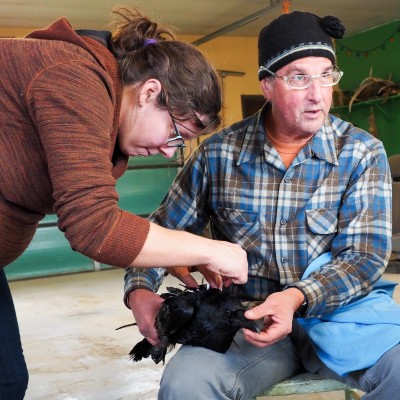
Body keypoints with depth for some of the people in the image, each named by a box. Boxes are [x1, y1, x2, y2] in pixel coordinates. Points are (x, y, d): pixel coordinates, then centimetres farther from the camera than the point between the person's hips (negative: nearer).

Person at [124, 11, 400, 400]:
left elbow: (365, 257, -9)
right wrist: (140, 291, -12)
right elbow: (162, 231, 7)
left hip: (336, 311, 1)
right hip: (246, 320, 0)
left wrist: (298, 297, -27)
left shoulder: (362, 153, -4)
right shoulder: (218, 153, -2)